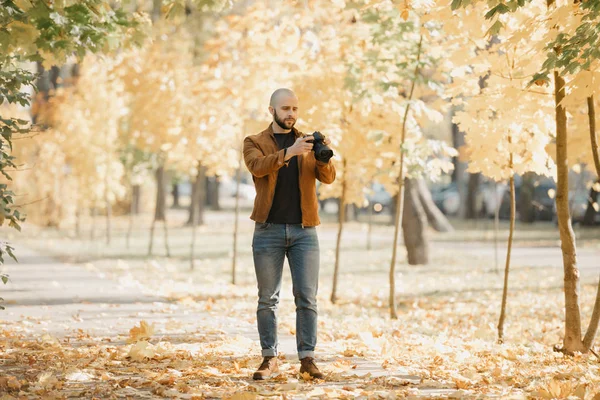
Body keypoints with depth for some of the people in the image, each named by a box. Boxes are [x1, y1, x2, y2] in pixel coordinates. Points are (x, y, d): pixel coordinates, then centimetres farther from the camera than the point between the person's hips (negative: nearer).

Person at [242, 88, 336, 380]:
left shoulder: (309, 143, 11)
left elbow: (328, 178, -3)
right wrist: (288, 152, -33)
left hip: (304, 229, 2)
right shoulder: (255, 142, 4)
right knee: (268, 298, 2)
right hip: (269, 228, -2)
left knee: (307, 298, -2)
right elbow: (257, 166, -18)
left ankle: (307, 358, 2)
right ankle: (269, 358, 9)